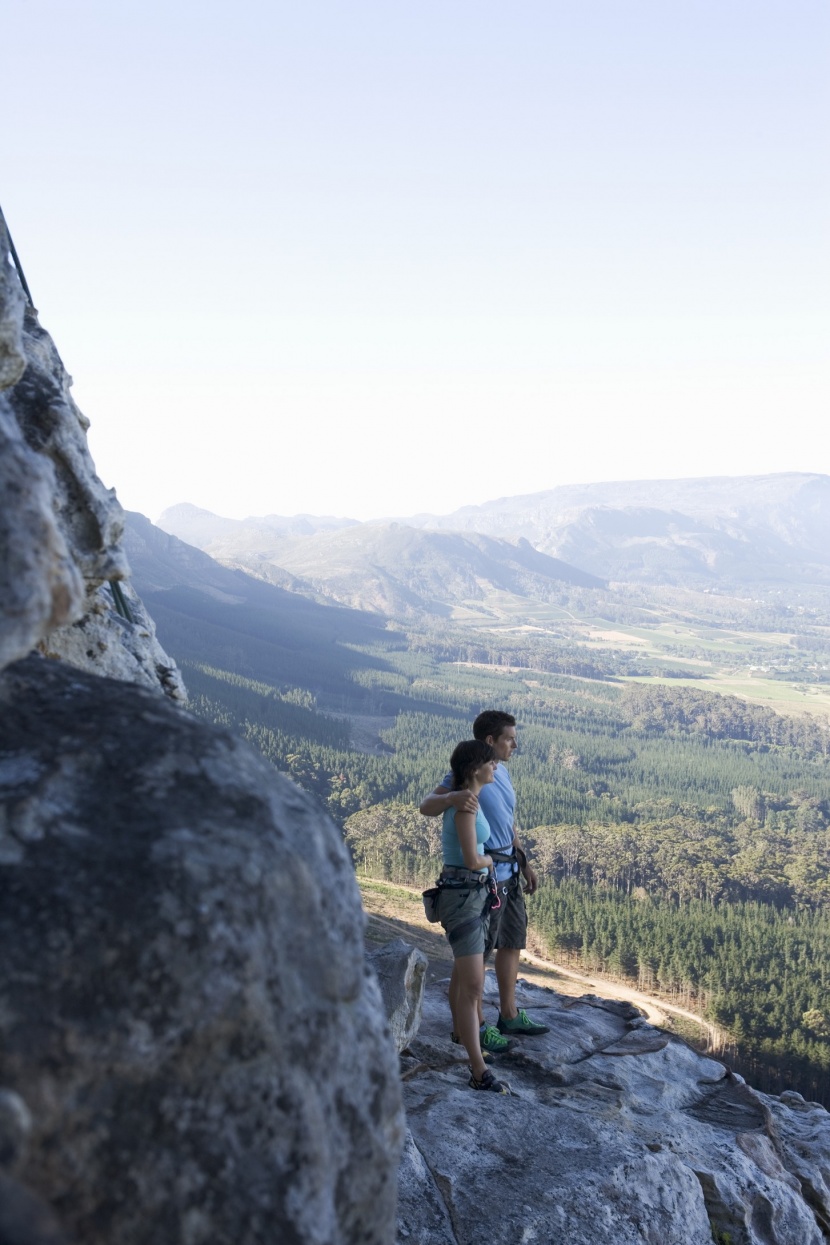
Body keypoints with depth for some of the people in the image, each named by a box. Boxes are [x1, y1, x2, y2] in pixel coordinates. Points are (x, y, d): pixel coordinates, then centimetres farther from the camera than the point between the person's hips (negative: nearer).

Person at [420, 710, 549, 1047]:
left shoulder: (501, 771, 10)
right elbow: (426, 808, -27)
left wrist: (523, 863, 18)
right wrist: (452, 797, -48)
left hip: (509, 872, 9)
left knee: (513, 942, 18)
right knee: (479, 950, 2)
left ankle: (509, 1015, 32)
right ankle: (476, 1025, 14)